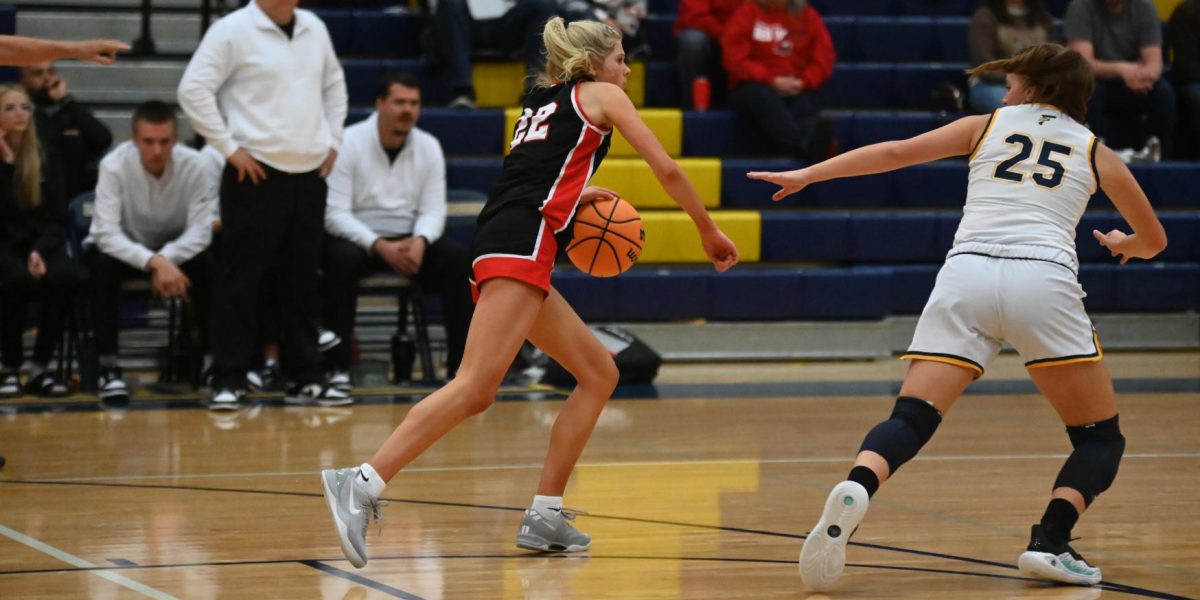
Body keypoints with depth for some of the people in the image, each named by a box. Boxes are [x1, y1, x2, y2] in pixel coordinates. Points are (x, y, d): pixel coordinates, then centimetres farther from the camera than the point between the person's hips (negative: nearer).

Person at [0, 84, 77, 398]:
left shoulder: (45, 160, 5)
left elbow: (57, 218, 3)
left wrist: (40, 251, -15)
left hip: (38, 245, 3)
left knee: (66, 277, -29)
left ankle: (40, 367, -18)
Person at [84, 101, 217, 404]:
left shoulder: (194, 166, -22)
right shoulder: (114, 165, -27)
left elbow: (200, 230, -21)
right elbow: (106, 233, -32)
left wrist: (166, 259, -39)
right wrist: (154, 262, -46)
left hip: (176, 248, 2)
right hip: (124, 248, -1)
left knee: (210, 265, -29)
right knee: (103, 265, -35)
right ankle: (108, 367, -30)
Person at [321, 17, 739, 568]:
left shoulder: (542, 101, 30)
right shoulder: (601, 95, 11)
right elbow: (666, 170, 9)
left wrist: (573, 195, 26)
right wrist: (710, 233, 19)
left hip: (498, 245, 9)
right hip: (522, 244, -9)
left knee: (599, 373, 15)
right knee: (476, 388, -21)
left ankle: (545, 516, 9)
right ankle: (361, 484, -34)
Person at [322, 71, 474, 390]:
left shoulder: (429, 147, 4)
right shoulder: (349, 143, -9)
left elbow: (433, 210, 3)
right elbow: (335, 213, -14)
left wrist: (420, 241, -20)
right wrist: (380, 246, -26)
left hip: (409, 240, 4)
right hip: (357, 236, -4)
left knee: (458, 257, -23)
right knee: (343, 257, -38)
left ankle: (460, 364, -19)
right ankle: (337, 367, -34)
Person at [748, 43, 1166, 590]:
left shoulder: (987, 126, 22)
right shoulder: (1096, 151, 22)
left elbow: (896, 152, 15)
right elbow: (1154, 240, 31)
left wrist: (808, 174, 22)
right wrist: (1121, 245, 54)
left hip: (966, 273, 1)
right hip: (1044, 278, -1)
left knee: (911, 419, -4)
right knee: (1100, 438, 12)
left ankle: (855, 489, -35)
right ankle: (1050, 544, -10)